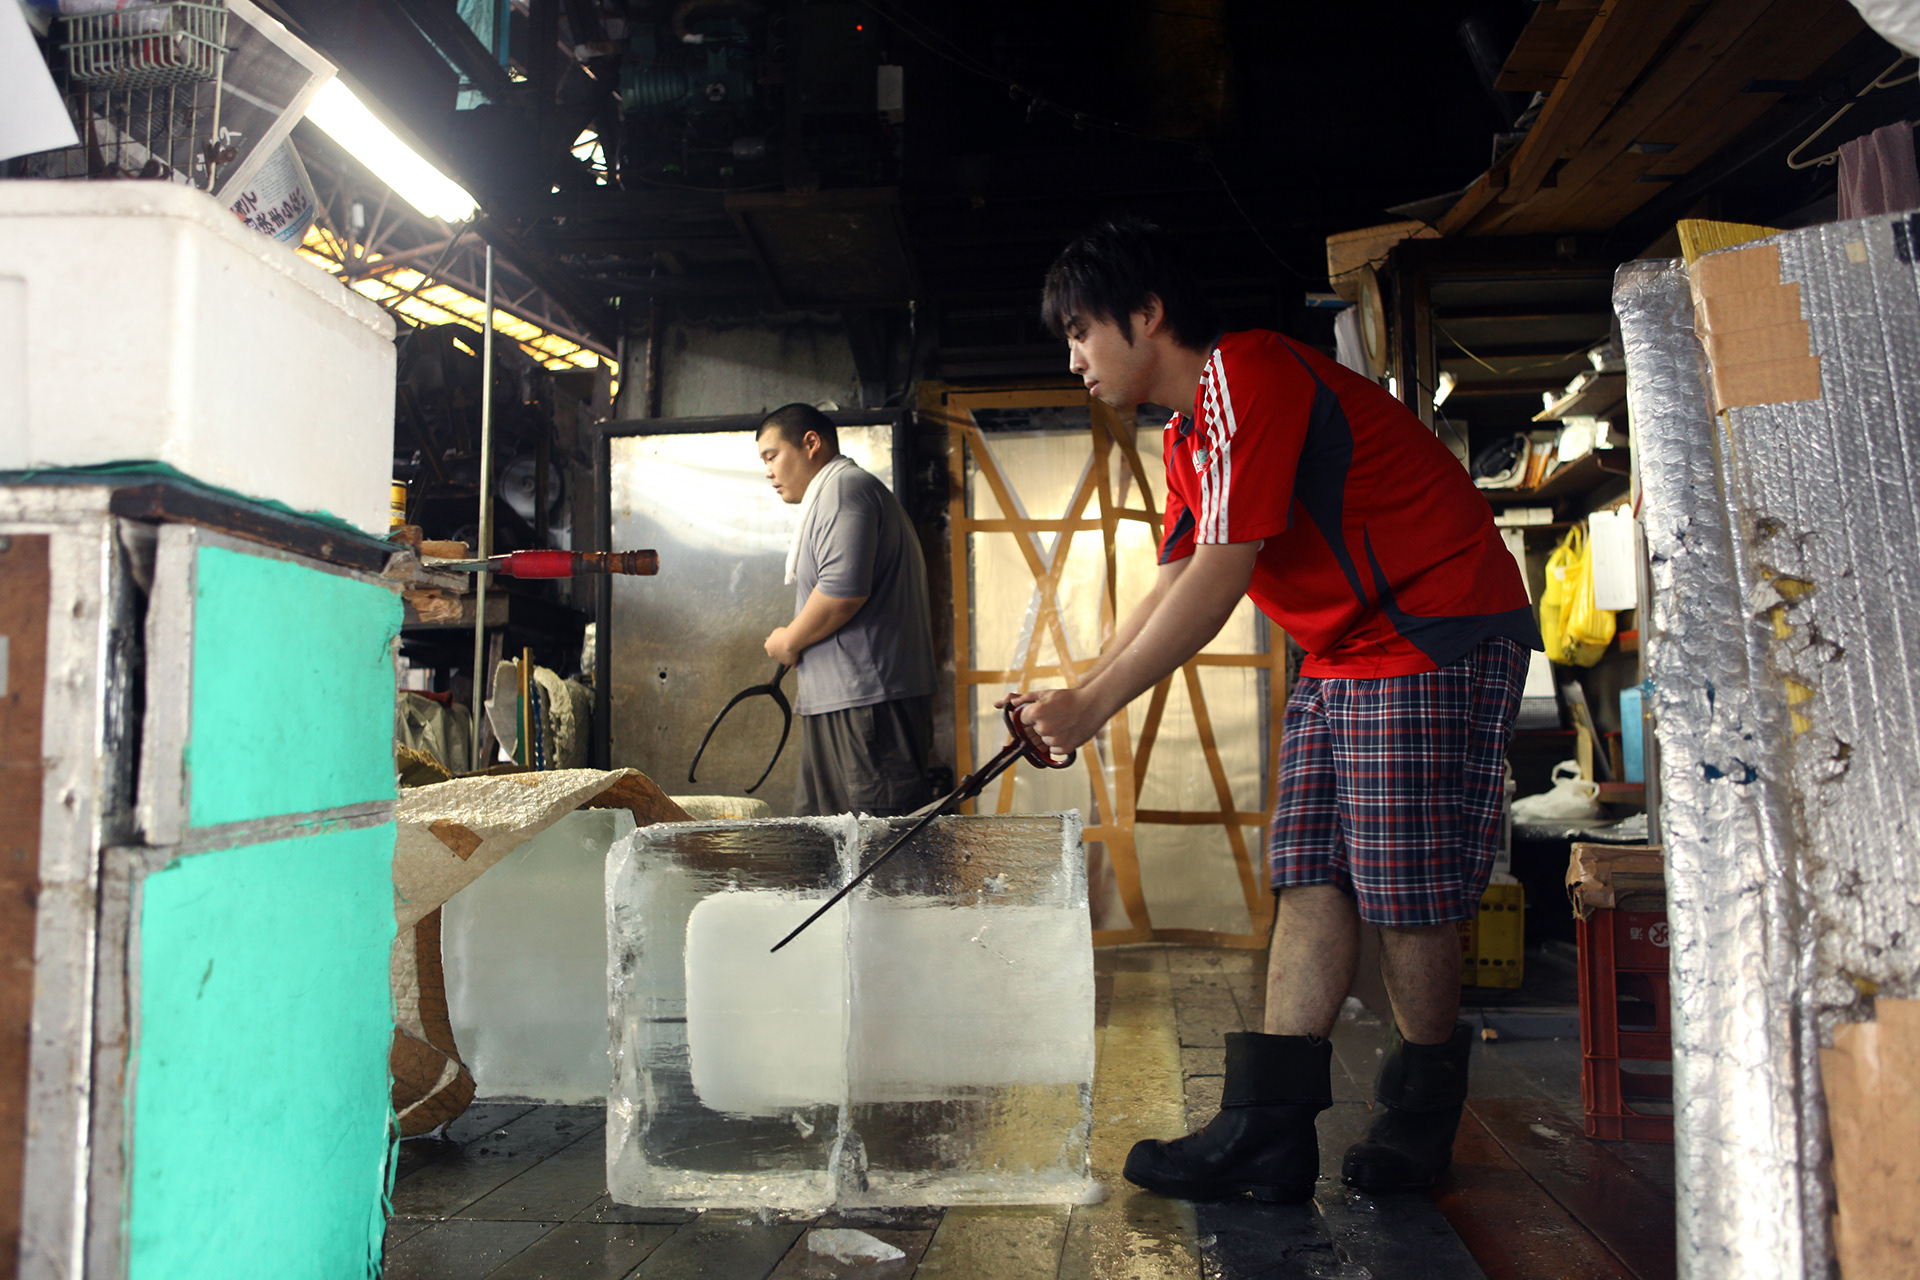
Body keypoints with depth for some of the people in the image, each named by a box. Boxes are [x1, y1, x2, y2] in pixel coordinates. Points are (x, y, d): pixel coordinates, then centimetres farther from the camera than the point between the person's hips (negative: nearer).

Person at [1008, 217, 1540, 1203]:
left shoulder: (1248, 376, -19)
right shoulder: (1189, 436, 13)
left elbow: (1219, 579, -25)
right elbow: (1174, 584, 13)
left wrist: (1095, 705, -20)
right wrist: (1075, 690, 3)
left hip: (1439, 639, -10)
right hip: (1341, 657, 10)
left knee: (1404, 894, -4)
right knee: (1309, 879, 3)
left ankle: (1420, 1121, 17)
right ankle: (1268, 1131, 4)